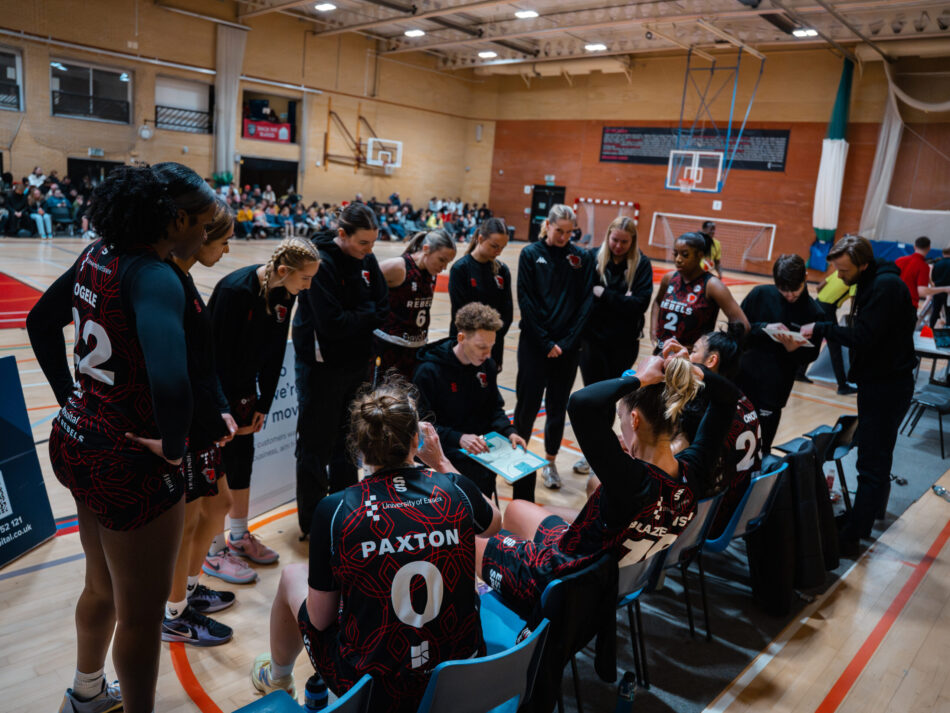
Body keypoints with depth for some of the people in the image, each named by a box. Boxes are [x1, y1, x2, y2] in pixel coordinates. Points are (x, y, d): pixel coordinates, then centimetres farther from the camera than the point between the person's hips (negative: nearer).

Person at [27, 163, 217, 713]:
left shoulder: (99, 254, 1)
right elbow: (170, 381, -41)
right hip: (131, 463, -9)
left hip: (78, 439, 9)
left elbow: (41, 323, 15)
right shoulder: (154, 276, -26)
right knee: (142, 613, 13)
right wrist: (173, 446, -23)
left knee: (103, 587, 31)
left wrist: (72, 398, 17)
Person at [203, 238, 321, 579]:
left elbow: (274, 354, 1)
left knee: (243, 461, 13)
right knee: (220, 466, -1)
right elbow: (220, 354, -24)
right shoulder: (235, 290, -27)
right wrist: (227, 411, -19)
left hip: (243, 386, 7)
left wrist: (262, 404, 1)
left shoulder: (284, 295, -6)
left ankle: (239, 537, 29)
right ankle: (213, 551, 13)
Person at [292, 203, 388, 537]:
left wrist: (356, 319, -14)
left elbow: (382, 308, 2)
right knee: (316, 445, 5)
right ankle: (311, 522, 20)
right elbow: (332, 323, -26)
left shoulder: (367, 260, 2)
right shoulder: (321, 262, -19)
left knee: (348, 441, 18)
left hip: (356, 364, 7)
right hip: (322, 367, -7)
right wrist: (367, 316, -12)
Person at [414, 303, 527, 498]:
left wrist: (508, 431, -5)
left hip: (483, 442, 6)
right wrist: (459, 438, -28)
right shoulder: (428, 371, -12)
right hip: (451, 449, -6)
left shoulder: (486, 364, 7)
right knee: (481, 473, -31)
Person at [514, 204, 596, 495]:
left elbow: (587, 302, 0)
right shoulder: (531, 254, -1)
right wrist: (545, 342, -11)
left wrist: (566, 341, -8)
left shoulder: (583, 257, 3)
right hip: (534, 343, -2)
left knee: (558, 406, 11)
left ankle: (550, 462, 26)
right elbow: (526, 301, -6)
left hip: (568, 347, 2)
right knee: (528, 404, 2)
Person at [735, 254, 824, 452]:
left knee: (763, 441, 6)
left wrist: (793, 349, -22)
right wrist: (764, 328, -18)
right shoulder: (761, 294, -3)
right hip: (744, 376, 2)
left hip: (775, 389, -1)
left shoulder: (814, 313, -5)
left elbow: (811, 355, 0)